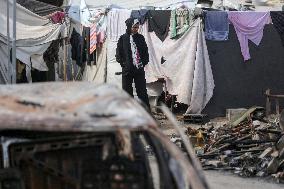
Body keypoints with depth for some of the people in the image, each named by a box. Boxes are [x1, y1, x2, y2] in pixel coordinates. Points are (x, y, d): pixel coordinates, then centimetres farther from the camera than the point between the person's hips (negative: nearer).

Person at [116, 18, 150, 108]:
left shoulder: (140, 38, 5)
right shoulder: (123, 38, 0)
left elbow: (145, 52, 11)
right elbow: (118, 54, 2)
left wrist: (143, 63, 0)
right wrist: (123, 63, -6)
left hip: (139, 69, 1)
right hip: (127, 70, -1)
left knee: (142, 91, 2)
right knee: (127, 91, 5)